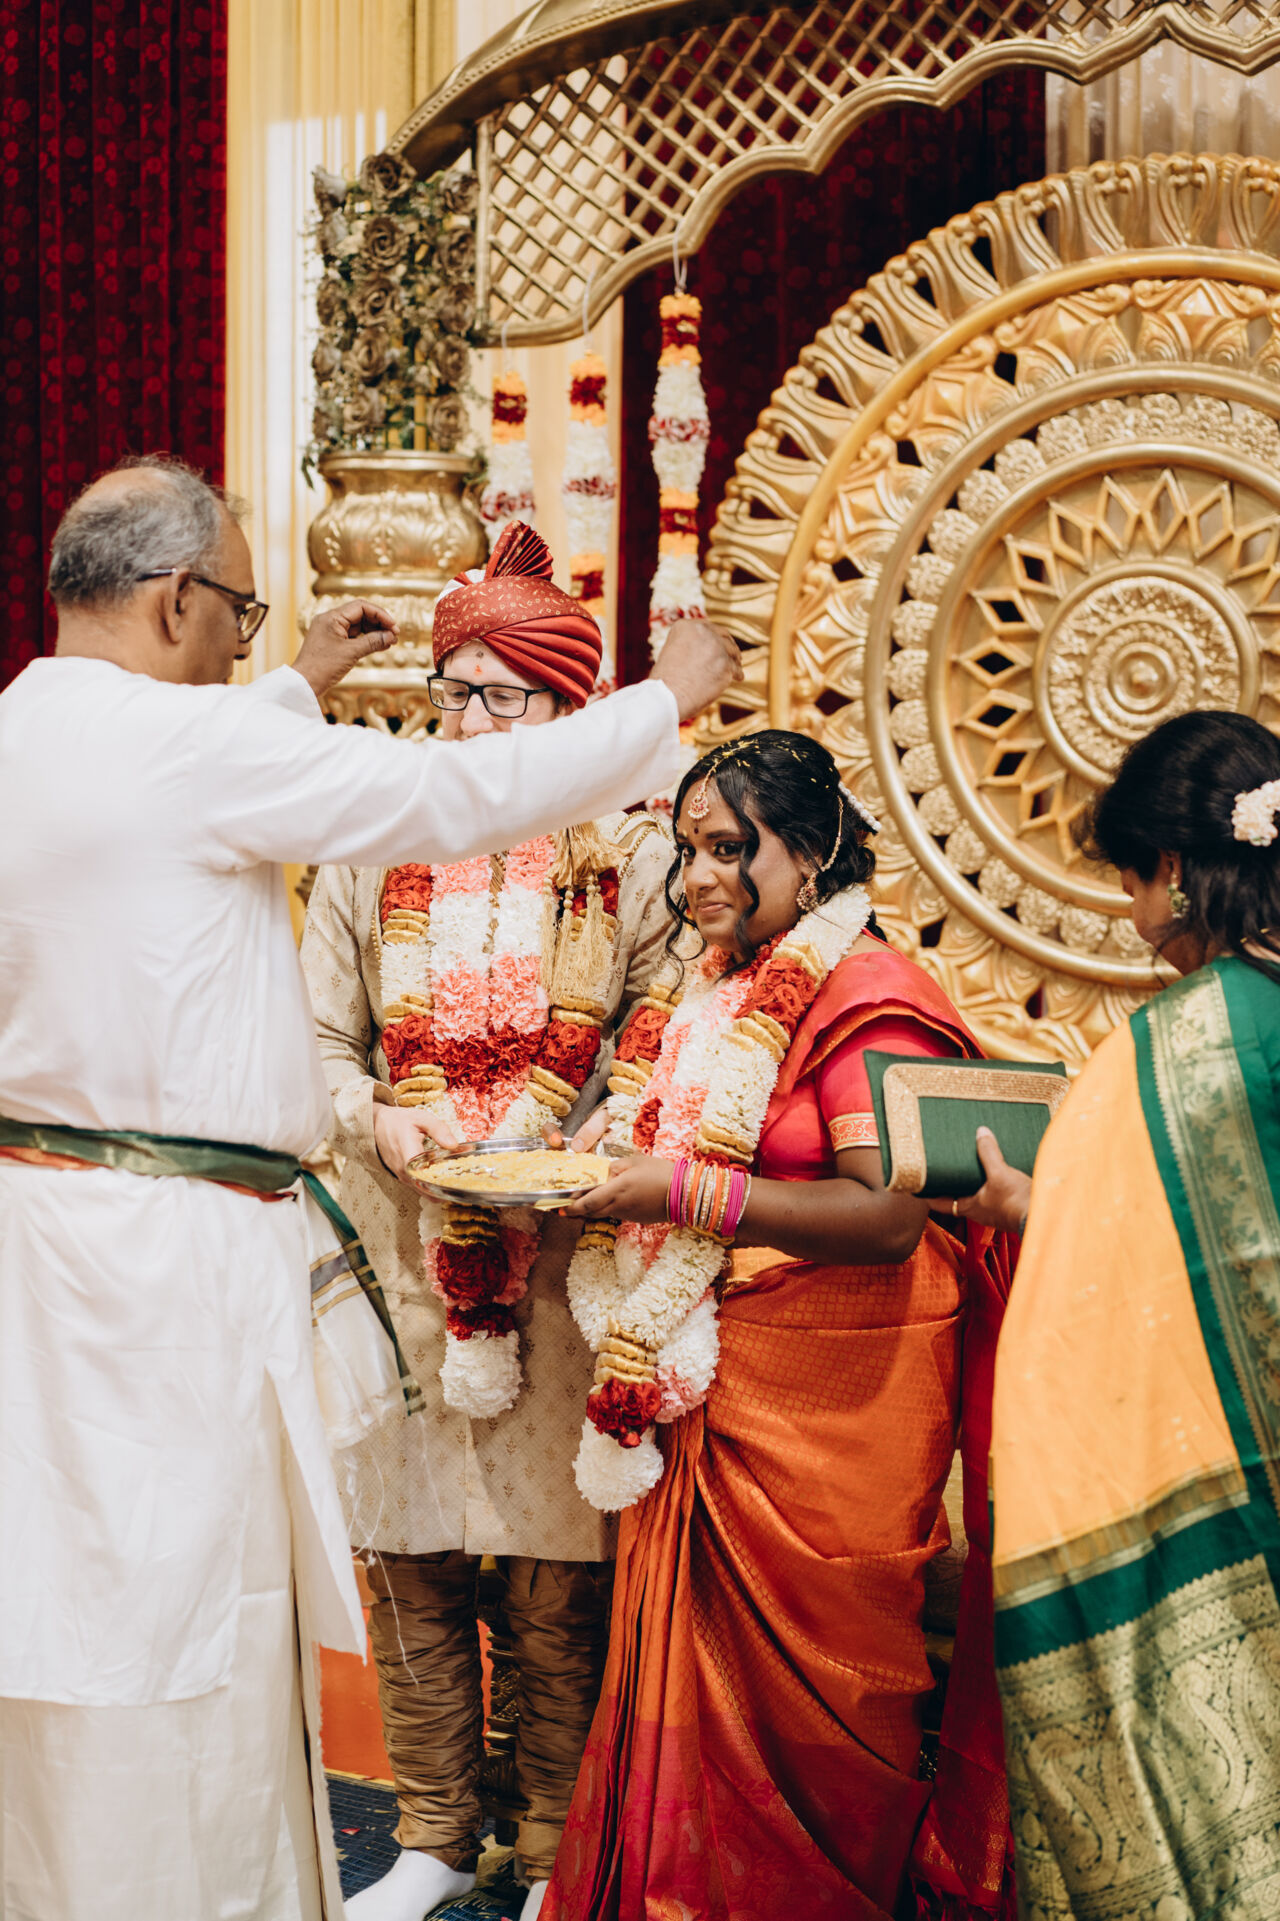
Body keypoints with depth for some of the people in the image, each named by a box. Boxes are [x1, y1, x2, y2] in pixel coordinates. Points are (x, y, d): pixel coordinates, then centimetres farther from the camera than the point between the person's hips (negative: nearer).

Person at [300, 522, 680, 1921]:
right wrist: (381, 1123, -9)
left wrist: (557, 1152, -13)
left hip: (562, 1265, -2)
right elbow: (320, 1042, 10)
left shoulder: (631, 858, 3)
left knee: (560, 1573, 2)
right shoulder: (372, 850, 9)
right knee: (411, 1560, 5)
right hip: (403, 1251, 2)